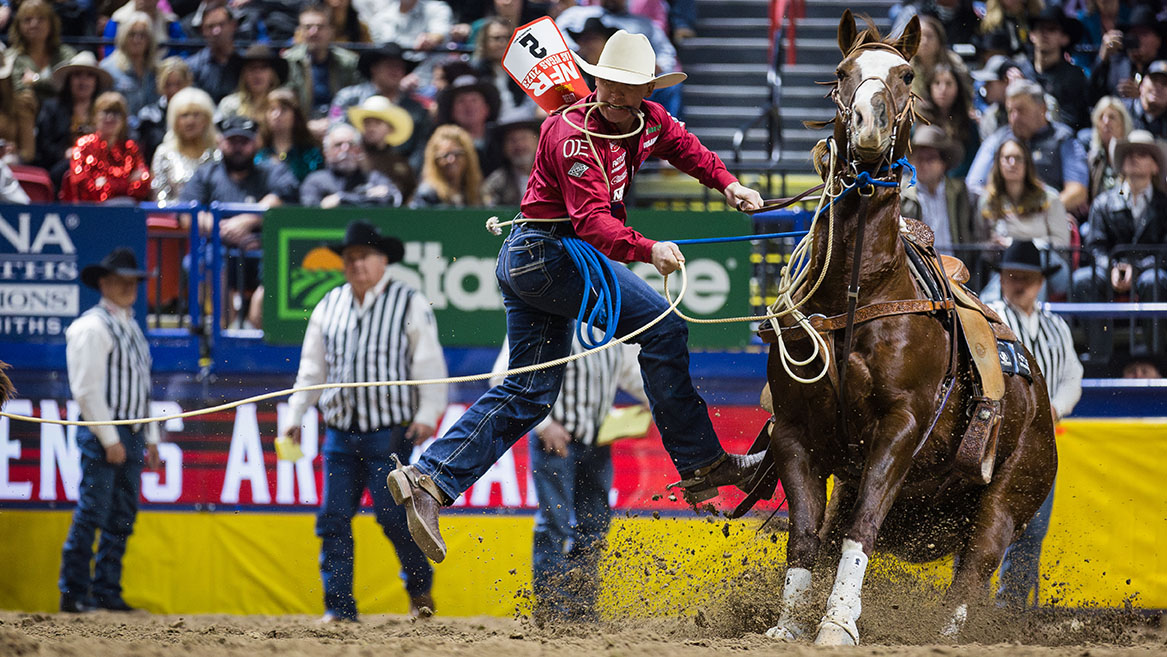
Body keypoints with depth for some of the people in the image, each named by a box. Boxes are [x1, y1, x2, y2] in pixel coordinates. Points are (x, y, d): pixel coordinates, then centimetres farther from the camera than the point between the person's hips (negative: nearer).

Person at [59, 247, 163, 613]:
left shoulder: (131, 328, 18)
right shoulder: (92, 328, -9)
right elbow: (86, 390, -15)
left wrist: (150, 438, 17)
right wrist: (110, 439, -17)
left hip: (131, 435, 8)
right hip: (103, 436, -8)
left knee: (123, 518, 8)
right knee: (92, 515, -8)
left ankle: (107, 592, 12)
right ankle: (74, 593, -4)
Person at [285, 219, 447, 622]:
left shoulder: (410, 305, -1)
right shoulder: (329, 307, 12)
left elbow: (430, 366, -3)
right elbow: (312, 369, 18)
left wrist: (427, 415, -14)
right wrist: (295, 416, 10)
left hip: (390, 433, -4)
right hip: (340, 434, 4)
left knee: (392, 514, -7)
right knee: (333, 518, -2)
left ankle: (420, 589, 16)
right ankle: (339, 607, 2)